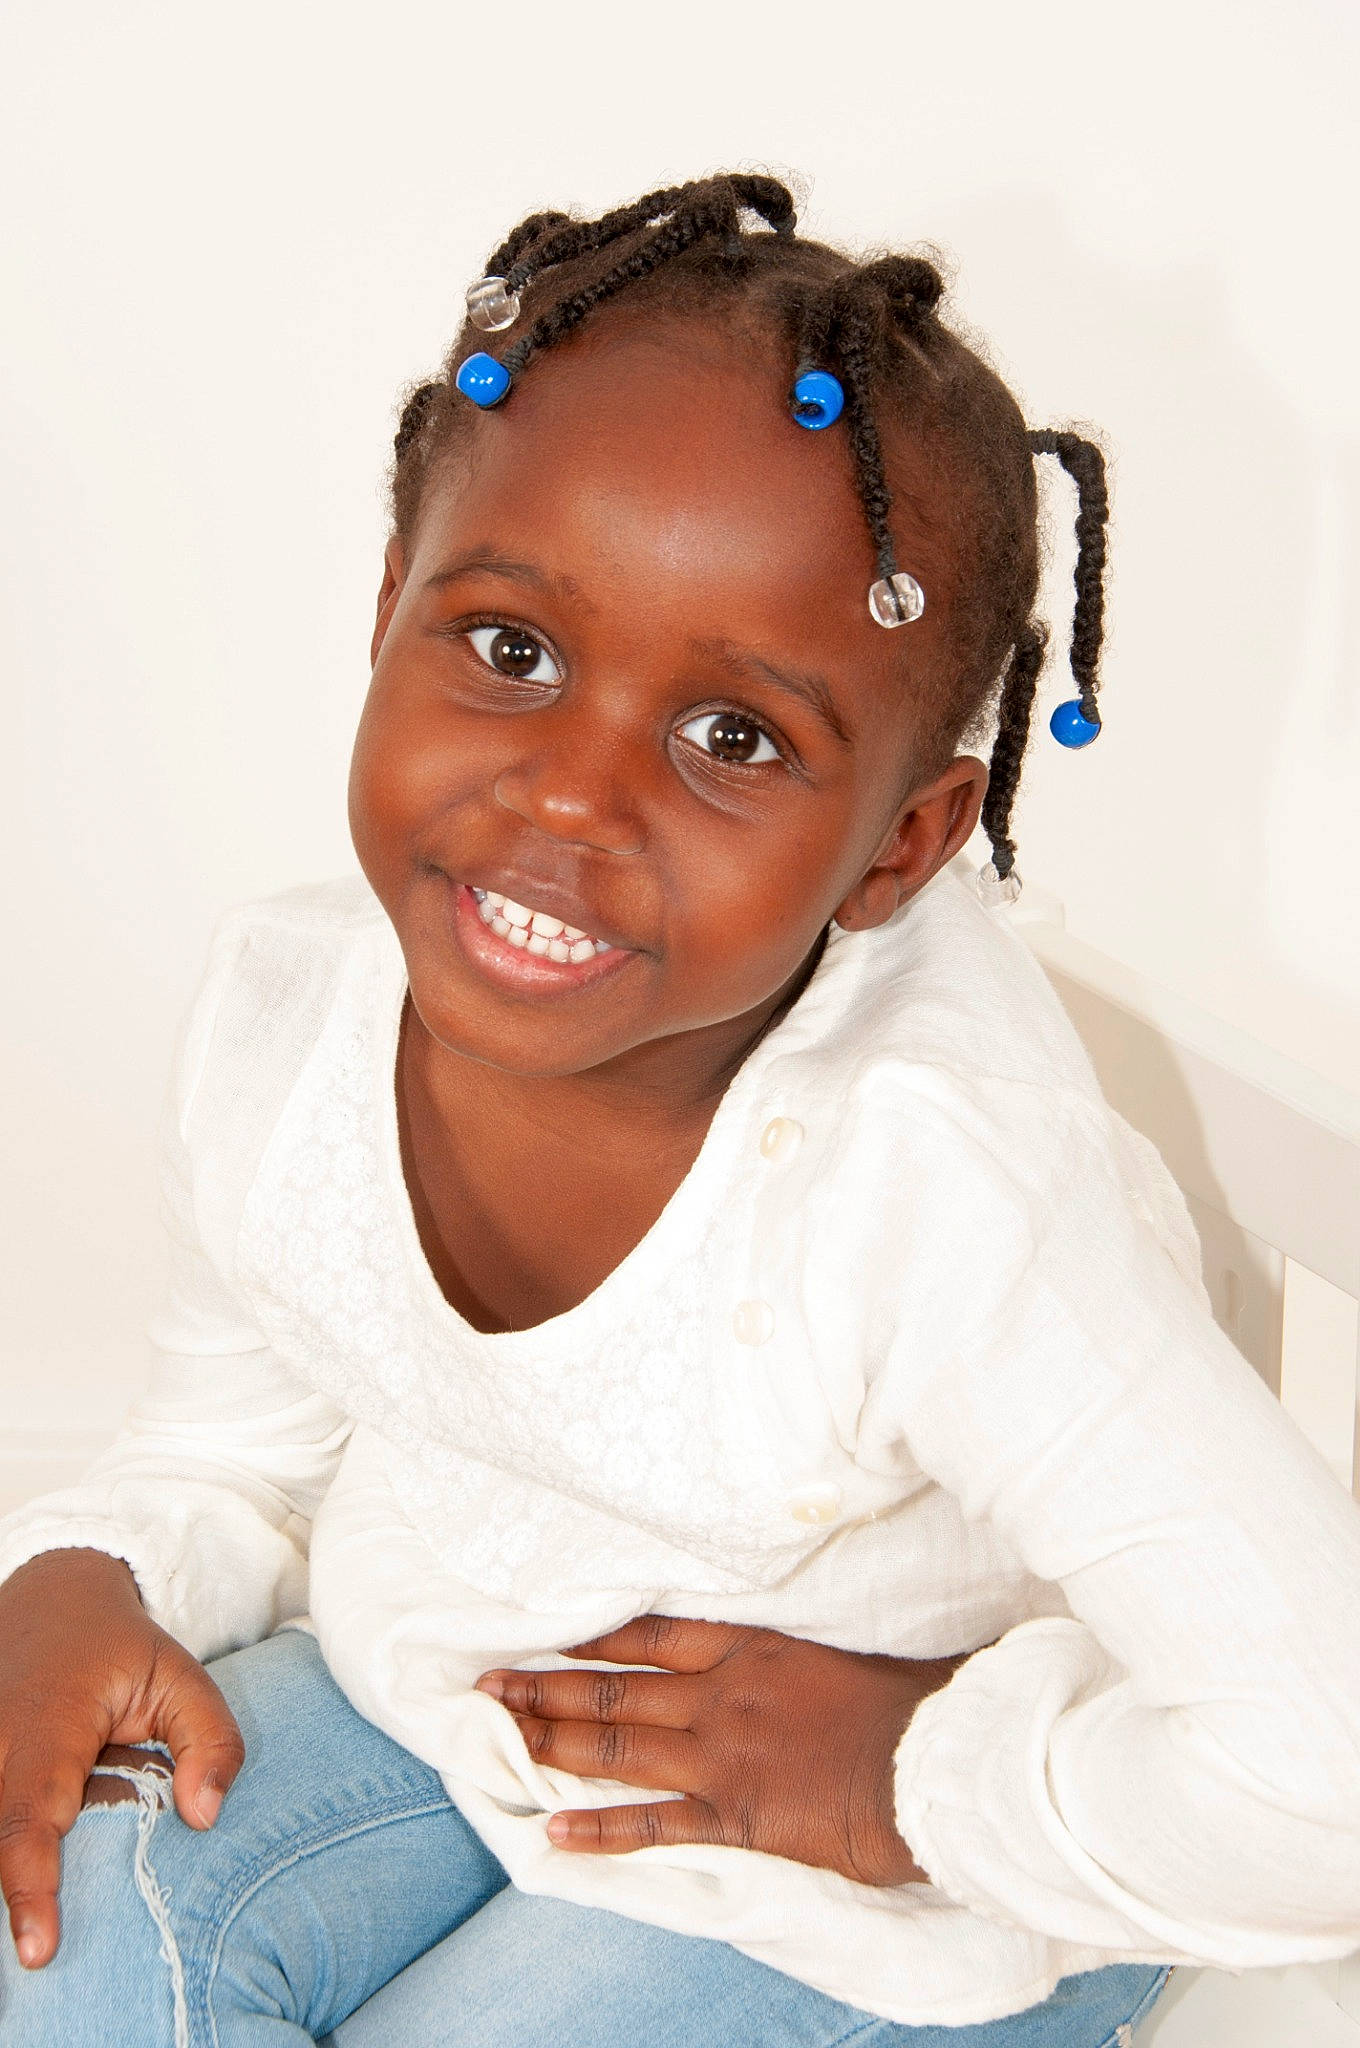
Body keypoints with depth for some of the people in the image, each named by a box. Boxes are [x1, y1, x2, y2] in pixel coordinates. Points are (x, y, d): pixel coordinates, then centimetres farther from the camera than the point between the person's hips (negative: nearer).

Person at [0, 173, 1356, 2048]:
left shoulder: (934, 1193, -35)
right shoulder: (282, 1012, -15)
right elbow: (239, 1454, 4)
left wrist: (917, 1778, -23)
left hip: (896, 1893, -4)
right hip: (439, 1675, 5)